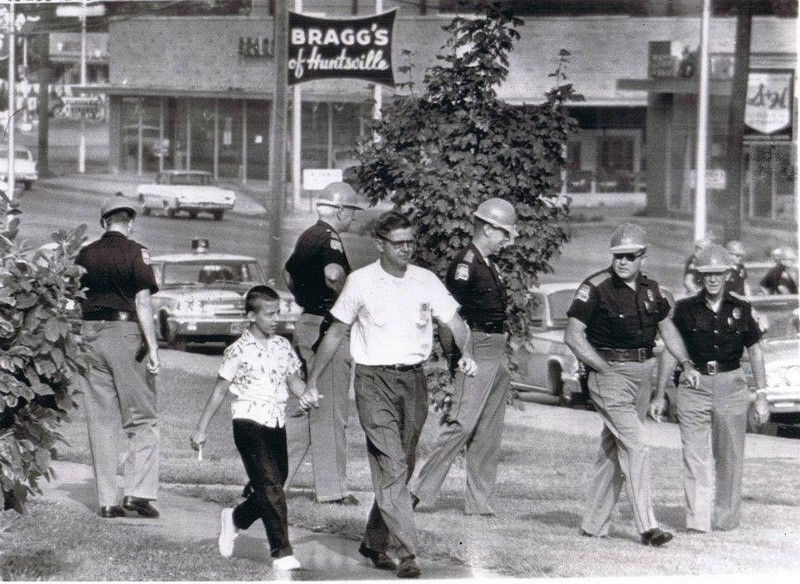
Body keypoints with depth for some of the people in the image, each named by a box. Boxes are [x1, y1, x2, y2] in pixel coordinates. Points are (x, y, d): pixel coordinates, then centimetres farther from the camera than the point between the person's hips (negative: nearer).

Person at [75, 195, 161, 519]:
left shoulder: (85, 255, 8)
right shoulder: (136, 253, -5)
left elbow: (76, 301, 9)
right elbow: (142, 302, -12)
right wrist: (152, 346, -12)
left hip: (91, 334, 4)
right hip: (125, 332, -4)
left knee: (100, 422, 7)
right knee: (143, 419, 3)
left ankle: (107, 501, 7)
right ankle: (139, 491, -10)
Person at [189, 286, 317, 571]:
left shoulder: (282, 346, 10)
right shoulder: (239, 350, -6)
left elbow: (293, 379, 16)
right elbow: (220, 390, -1)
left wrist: (304, 394, -9)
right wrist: (201, 429, 1)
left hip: (276, 422, 6)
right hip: (249, 421, -6)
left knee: (273, 486, 10)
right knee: (270, 486, -13)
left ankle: (235, 518, 38)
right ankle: (282, 553, -12)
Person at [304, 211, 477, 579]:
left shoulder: (426, 281, 7)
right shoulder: (361, 282, 0)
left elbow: (455, 323, 7)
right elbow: (336, 332, 8)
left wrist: (465, 352, -15)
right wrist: (312, 382, 9)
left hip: (413, 381, 4)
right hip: (374, 381, -4)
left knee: (400, 468, 9)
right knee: (391, 467, -14)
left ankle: (374, 542, 25)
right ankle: (407, 553, -19)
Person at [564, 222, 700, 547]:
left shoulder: (649, 288, 9)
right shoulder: (596, 288, -11)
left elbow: (666, 327, 22)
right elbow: (573, 336, -12)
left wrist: (686, 363, 10)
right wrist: (605, 368, -15)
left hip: (641, 373, 7)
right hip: (609, 375, -7)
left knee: (613, 450, 12)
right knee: (636, 448, -15)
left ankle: (593, 524, 20)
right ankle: (647, 527, -16)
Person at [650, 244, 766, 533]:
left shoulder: (740, 309, 3)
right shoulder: (685, 309, 1)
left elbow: (755, 352, 10)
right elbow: (670, 352, 5)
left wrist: (761, 393, 7)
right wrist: (660, 394, 4)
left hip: (731, 387, 1)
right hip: (693, 387, -1)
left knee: (729, 456, 6)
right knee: (695, 455, -7)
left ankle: (727, 517, 19)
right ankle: (697, 521, -10)